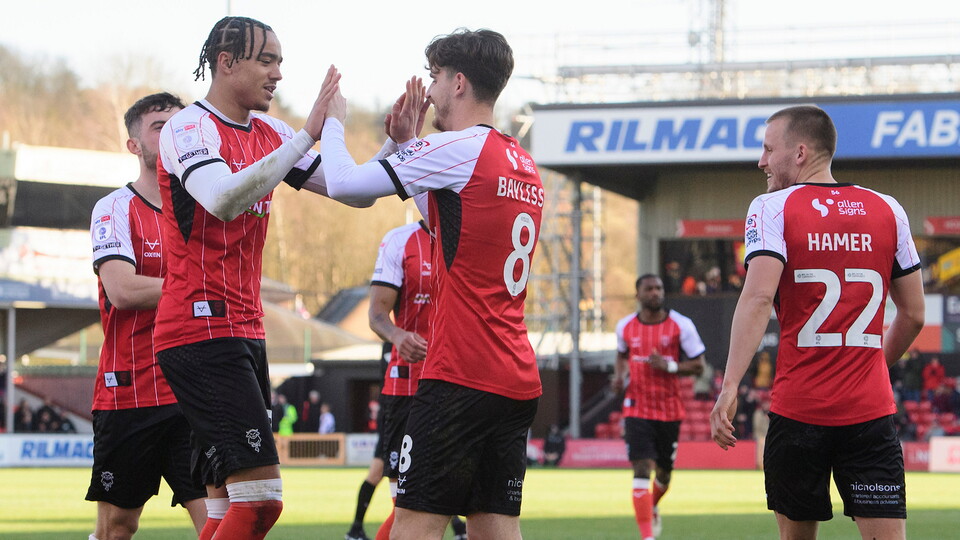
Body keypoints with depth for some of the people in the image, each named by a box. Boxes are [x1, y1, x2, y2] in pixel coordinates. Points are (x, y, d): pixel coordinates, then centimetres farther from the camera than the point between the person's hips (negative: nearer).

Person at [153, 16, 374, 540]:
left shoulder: (268, 133, 14)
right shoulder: (190, 126, -10)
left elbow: (354, 192, 17)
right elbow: (224, 199, -30)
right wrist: (308, 136, -28)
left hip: (244, 333, 9)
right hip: (201, 332, -9)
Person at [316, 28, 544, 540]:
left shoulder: (461, 148, -10)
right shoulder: (524, 165, 17)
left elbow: (343, 183, -7)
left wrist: (333, 119, 12)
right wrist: (407, 145, 24)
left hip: (461, 377, -8)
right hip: (518, 382, 8)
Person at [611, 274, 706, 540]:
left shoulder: (681, 325, -6)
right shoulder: (625, 326, 2)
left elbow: (698, 366, -4)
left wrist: (669, 366, -20)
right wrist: (619, 376, 2)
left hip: (670, 410, 0)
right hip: (637, 408, 0)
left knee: (664, 471, 14)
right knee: (642, 468, -15)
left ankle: (653, 508, 49)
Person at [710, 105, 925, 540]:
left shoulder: (772, 208, -2)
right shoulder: (888, 210, 10)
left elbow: (758, 298, -16)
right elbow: (913, 315, 14)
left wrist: (729, 388, -19)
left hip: (797, 410, -2)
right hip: (871, 410, 2)